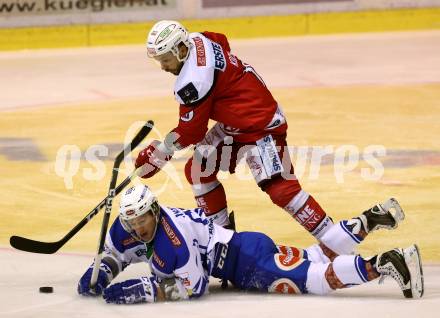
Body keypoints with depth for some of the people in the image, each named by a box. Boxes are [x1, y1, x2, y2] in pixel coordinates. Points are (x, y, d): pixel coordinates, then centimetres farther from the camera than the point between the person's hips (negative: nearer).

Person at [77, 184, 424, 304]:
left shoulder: (172, 238, -27)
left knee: (317, 276, -22)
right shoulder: (125, 230, 0)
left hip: (246, 261, -9)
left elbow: (193, 285, -27)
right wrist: (99, 274, -2)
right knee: (317, 256, 23)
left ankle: (386, 264, -29)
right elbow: (114, 256, 19)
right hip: (236, 254, 9)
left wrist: (142, 290, -27)